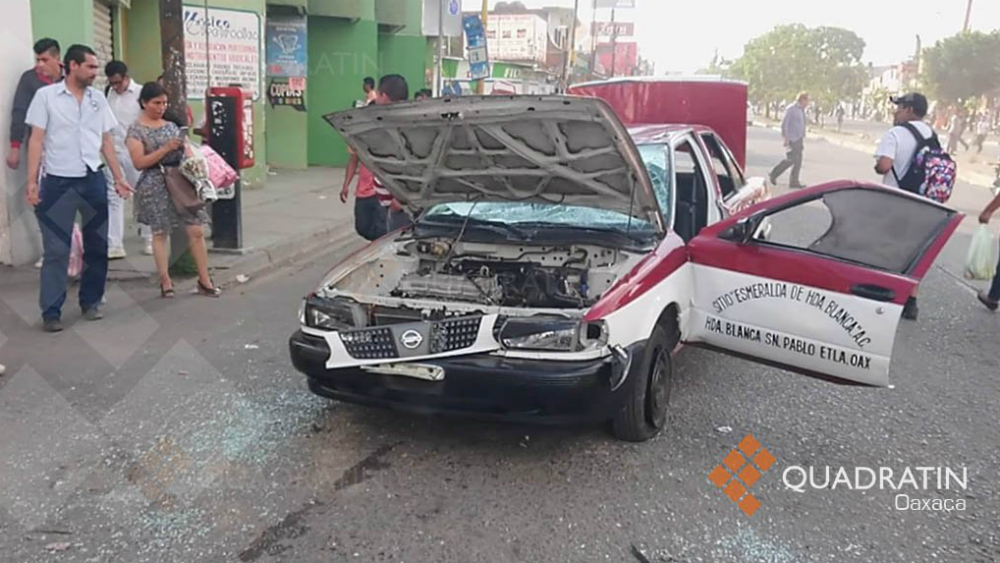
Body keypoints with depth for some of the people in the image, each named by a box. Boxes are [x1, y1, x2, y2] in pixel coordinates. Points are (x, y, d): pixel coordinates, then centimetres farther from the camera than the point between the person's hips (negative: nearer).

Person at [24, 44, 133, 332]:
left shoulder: (98, 98, 8)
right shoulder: (46, 95, -2)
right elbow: (37, 140, -3)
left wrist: (119, 178, 8)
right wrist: (31, 181, -9)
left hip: (93, 180, 4)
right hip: (58, 182, -4)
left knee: (97, 245, 9)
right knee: (56, 249, -1)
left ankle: (91, 301, 23)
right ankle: (51, 311, 6)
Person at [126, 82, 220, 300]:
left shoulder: (171, 125, 13)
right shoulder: (136, 130, -3)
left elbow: (186, 151, 21)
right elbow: (139, 163, -12)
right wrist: (166, 148, -19)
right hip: (155, 186, -5)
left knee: (196, 230, 0)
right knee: (160, 233, 3)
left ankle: (204, 280, 8)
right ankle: (166, 282, 11)